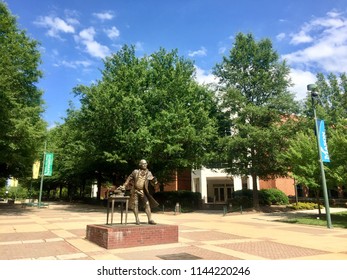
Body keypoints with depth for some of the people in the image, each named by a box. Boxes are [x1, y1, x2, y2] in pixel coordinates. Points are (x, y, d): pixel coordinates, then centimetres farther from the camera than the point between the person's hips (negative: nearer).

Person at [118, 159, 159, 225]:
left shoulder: (148, 173, -1)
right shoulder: (135, 172, -4)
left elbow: (153, 183, -2)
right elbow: (129, 179, 6)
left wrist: (154, 181, -25)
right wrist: (124, 186, 5)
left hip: (143, 192, 1)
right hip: (135, 191, 0)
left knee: (147, 204, -10)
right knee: (135, 205, 1)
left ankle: (150, 219, -7)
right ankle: (137, 219, 15)